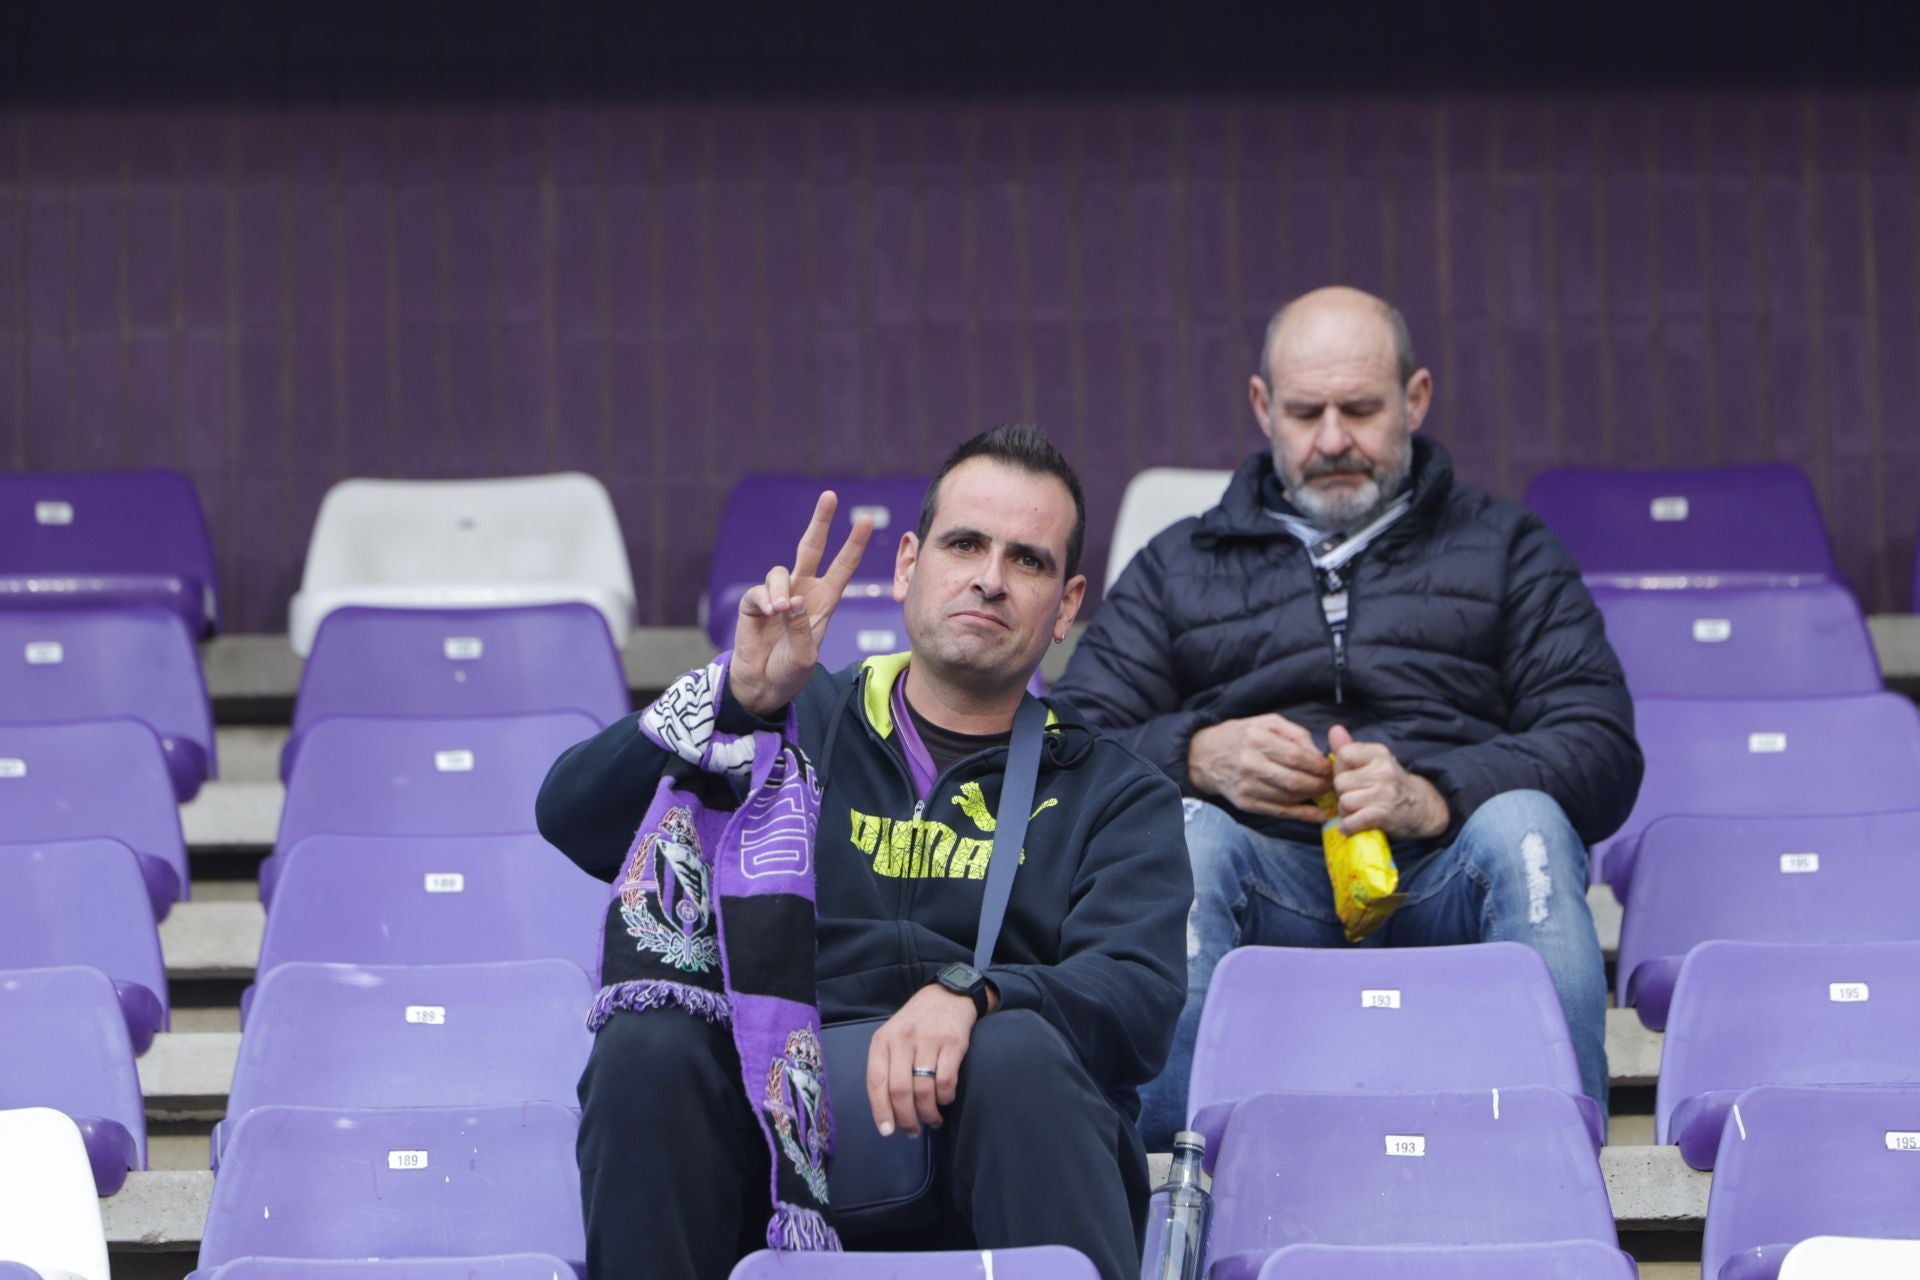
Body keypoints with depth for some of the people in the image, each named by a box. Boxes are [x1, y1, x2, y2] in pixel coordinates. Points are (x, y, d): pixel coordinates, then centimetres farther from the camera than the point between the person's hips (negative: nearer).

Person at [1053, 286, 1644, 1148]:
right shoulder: (1176, 568, 26)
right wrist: (1199, 756, -11)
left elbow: (1603, 753, 6)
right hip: (1264, 881, 0)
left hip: (1442, 876, 0)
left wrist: (1432, 797, -13)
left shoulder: (1505, 550, 23)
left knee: (1524, 825, -33)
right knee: (1184, 836, -33)